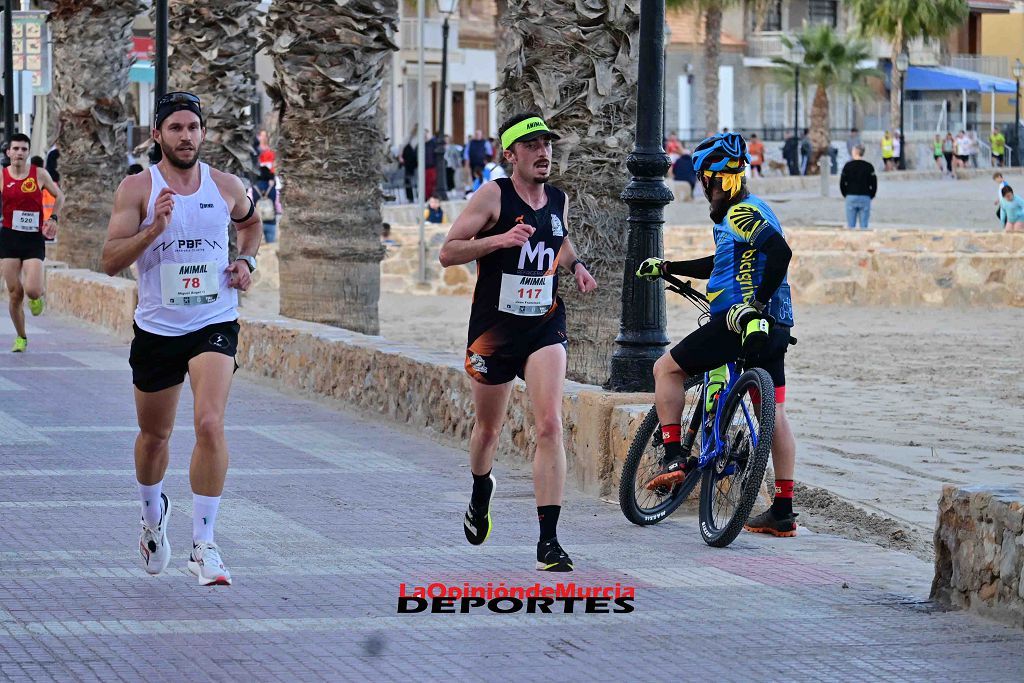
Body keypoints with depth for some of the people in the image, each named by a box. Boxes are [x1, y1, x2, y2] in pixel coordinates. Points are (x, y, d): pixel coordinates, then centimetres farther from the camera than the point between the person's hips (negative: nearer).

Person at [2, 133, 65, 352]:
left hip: (34, 238, -1)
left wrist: (54, 218, 0)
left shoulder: (40, 174, 0)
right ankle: (21, 337, 21)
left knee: (32, 290, -17)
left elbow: (59, 196, 14)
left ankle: (37, 297, 22)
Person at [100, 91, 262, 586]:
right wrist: (154, 230, -26)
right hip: (156, 327, 0)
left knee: (210, 424, -21)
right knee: (155, 434, 16)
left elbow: (250, 222, 26)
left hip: (214, 325, 0)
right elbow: (111, 260, -12)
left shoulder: (226, 187, 2)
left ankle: (204, 545, -17)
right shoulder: (137, 188, -5)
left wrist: (246, 261, 7)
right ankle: (153, 515, 46)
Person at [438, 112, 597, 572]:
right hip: (494, 326, -2)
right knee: (489, 427, 16)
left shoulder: (559, 201, 5)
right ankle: (480, 492, 51)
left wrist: (575, 265, 7)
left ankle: (549, 541, -18)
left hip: (545, 326, 2)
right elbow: (447, 253, -13)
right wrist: (500, 239, -25)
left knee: (550, 426, -16)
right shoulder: (493, 196, -9)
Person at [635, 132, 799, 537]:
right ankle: (783, 513, 10)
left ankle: (673, 458, -4)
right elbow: (723, 264, 35)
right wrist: (666, 268, 37)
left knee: (667, 368, 5)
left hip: (738, 322, -10)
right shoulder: (748, 212, 20)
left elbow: (780, 252, -27)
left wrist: (757, 303, -26)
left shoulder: (742, 214, -11)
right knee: (774, 412, 9)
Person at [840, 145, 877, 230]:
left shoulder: (848, 165, 0)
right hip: (865, 198, 0)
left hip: (851, 197, 0)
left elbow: (842, 183, 2)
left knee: (850, 226, 2)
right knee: (864, 226, 1)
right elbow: (874, 184, 1)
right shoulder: (869, 166, 1)